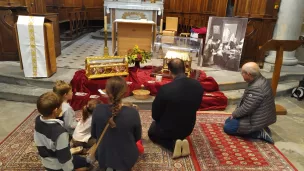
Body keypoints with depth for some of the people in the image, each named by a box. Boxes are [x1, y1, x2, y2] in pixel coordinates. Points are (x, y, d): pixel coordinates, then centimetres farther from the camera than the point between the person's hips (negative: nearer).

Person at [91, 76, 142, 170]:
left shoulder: (98, 110, -21)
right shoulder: (132, 113, -26)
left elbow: (94, 135, -4)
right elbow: (137, 138, -8)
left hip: (103, 158, 2)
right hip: (127, 159, -2)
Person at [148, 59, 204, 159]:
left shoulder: (165, 89, -31)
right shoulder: (198, 85, -16)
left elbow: (155, 114, -15)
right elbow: (196, 107, 2)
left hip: (168, 129, -5)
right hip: (188, 128, 5)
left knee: (152, 133, 28)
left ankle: (173, 144, 2)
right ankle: (181, 141, 8)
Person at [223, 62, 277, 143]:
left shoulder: (256, 88, -31)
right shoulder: (261, 80, 2)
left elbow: (246, 108, -27)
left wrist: (234, 114, -9)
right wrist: (236, 112, 6)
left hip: (257, 121, -10)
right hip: (261, 116, 10)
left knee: (227, 127, -4)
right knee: (228, 121, 17)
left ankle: (259, 133, -3)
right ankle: (260, 129, 11)